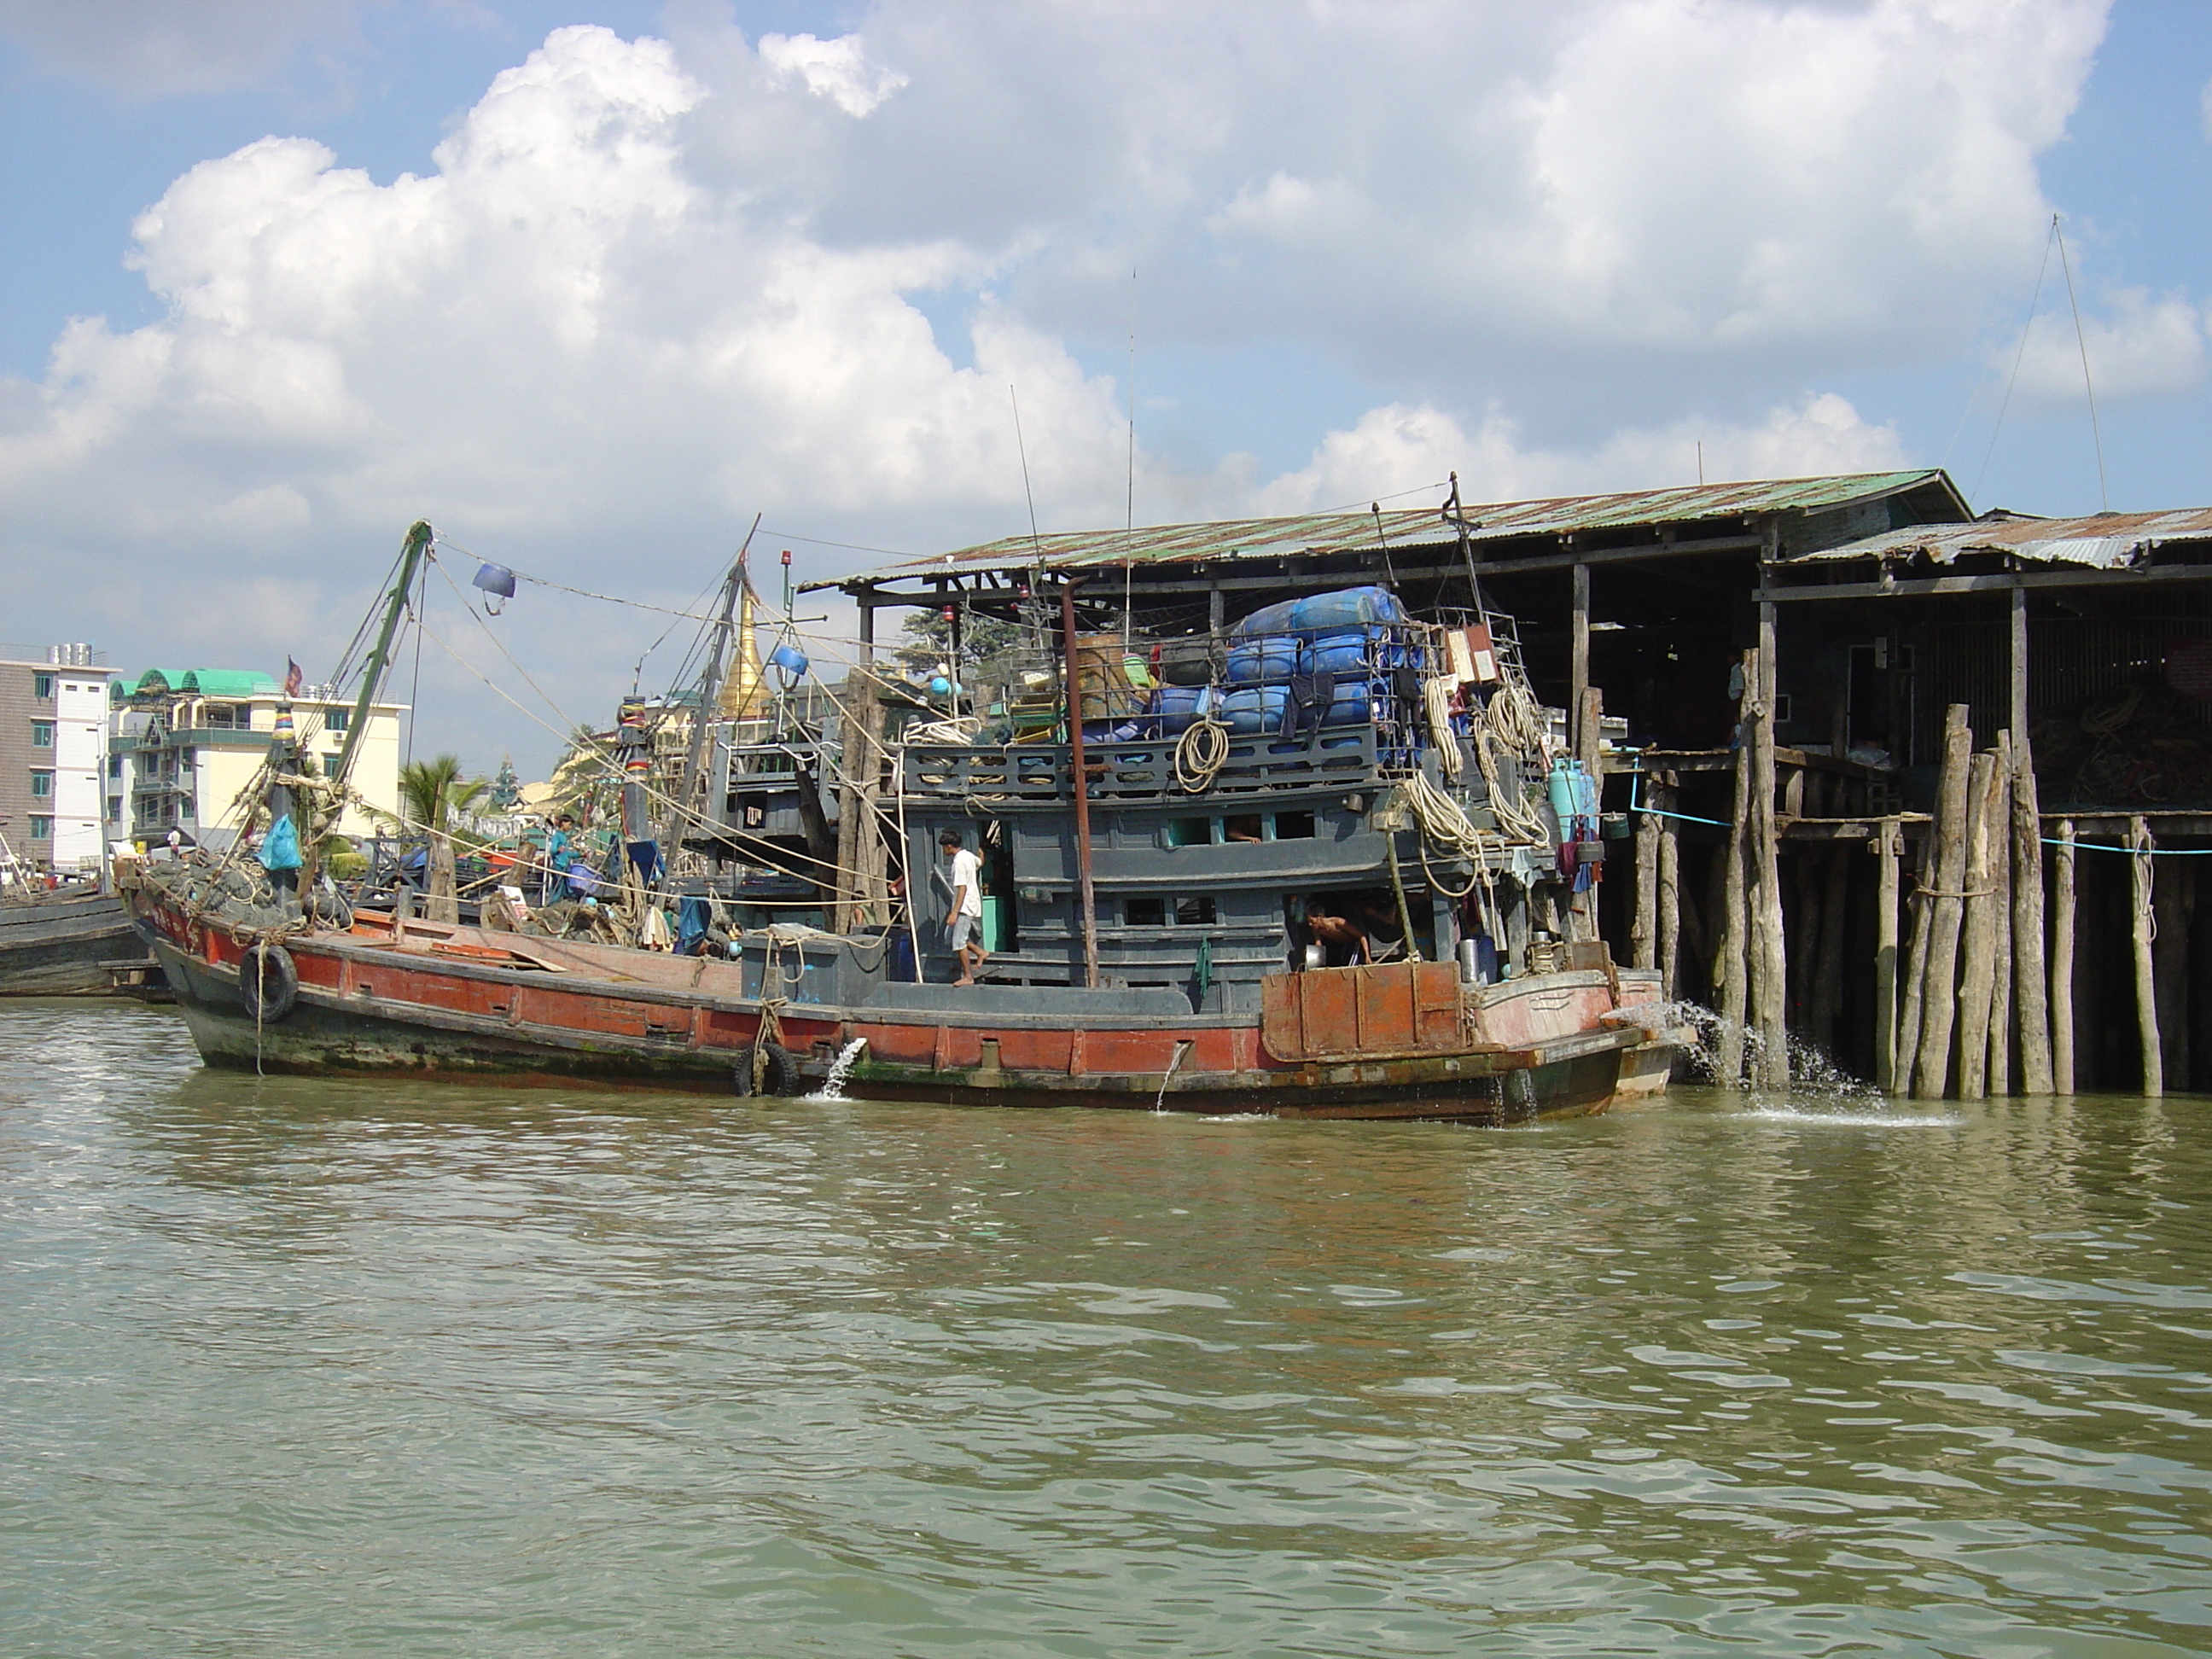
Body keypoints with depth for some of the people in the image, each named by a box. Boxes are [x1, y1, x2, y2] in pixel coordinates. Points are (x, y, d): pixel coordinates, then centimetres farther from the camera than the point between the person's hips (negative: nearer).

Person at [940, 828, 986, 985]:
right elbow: (980, 863, 33)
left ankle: (968, 977, -4)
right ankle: (980, 952, 17)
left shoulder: (959, 861, -18)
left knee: (959, 942, -6)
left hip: (965, 907, -10)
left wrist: (954, 912, -23)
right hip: (974, 906, 10)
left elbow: (962, 888, -22)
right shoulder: (969, 856, 9)